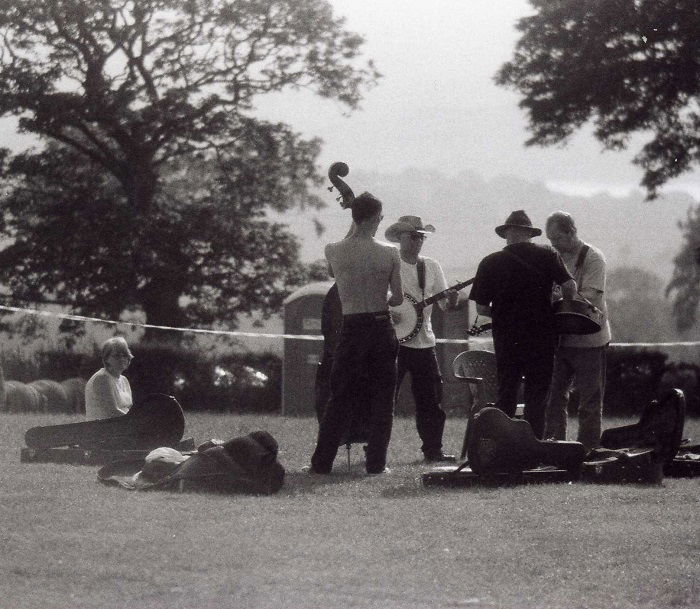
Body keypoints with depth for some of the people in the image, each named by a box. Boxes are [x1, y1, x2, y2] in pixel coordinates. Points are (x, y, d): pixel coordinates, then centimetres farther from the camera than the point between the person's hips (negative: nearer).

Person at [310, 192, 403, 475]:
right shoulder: (389, 254, -7)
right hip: (382, 329, 0)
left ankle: (321, 462, 6)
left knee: (340, 399, 8)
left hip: (352, 329, 1)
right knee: (382, 399, 9)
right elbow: (398, 298, -3)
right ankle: (375, 462, 7)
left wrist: (355, 227, 17)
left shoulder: (333, 251, -6)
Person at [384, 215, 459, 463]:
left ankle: (433, 449, 13)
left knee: (431, 399, 5)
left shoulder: (431, 267, 12)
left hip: (424, 341, 5)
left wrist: (451, 301, -11)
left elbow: (444, 304, 11)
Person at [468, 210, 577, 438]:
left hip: (506, 339, 1)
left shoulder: (490, 263, 0)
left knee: (506, 396, 12)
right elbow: (569, 286, -12)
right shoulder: (547, 255, -3)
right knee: (536, 397, 5)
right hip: (542, 338, -1)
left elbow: (481, 308, 0)